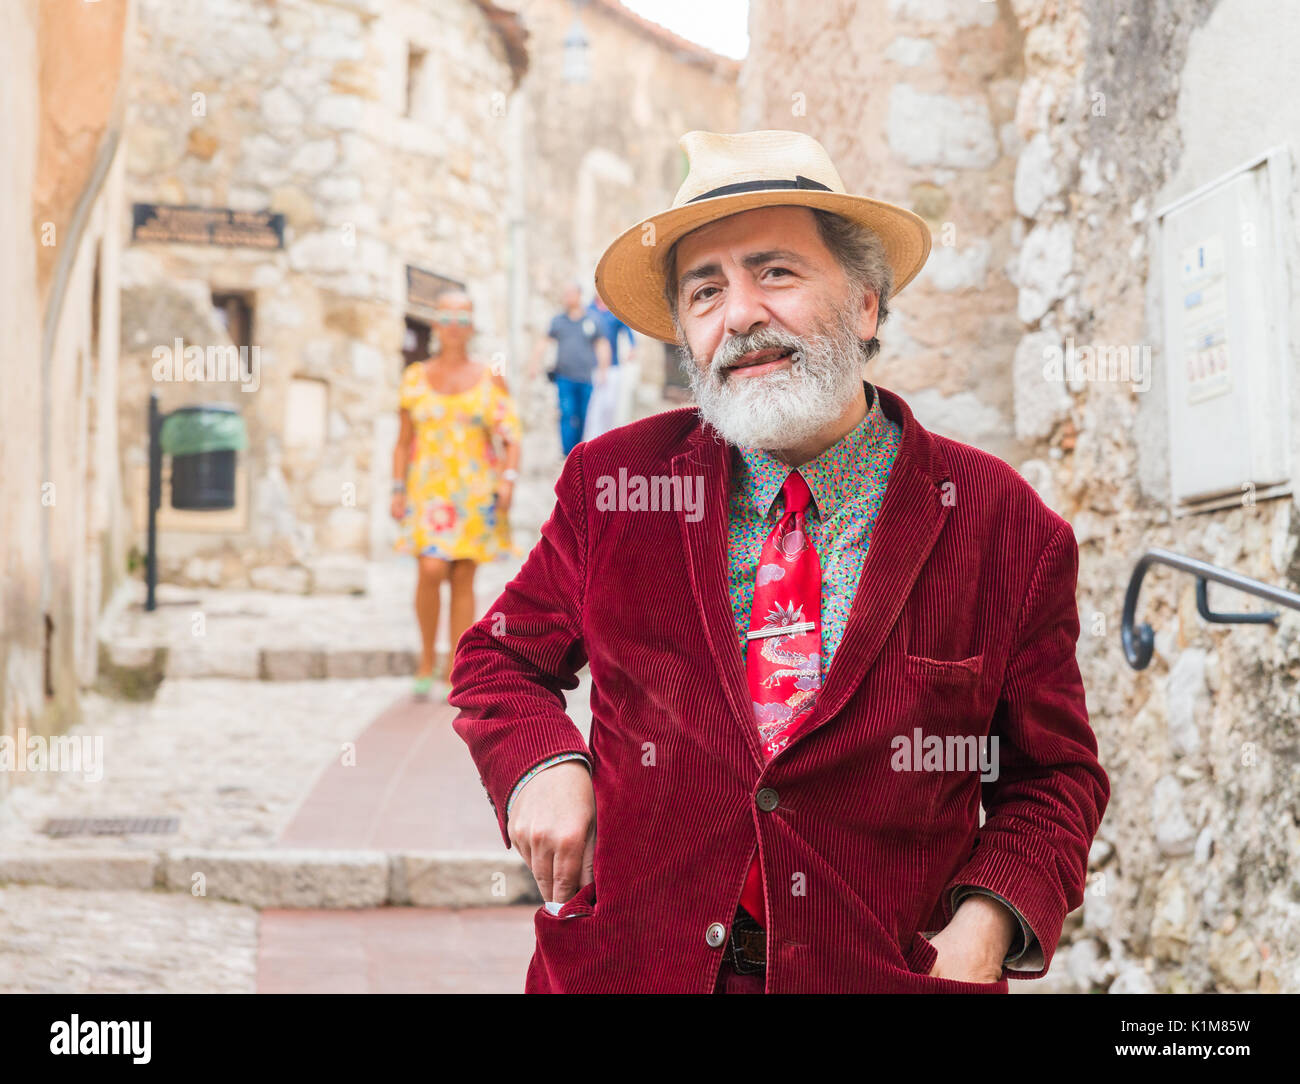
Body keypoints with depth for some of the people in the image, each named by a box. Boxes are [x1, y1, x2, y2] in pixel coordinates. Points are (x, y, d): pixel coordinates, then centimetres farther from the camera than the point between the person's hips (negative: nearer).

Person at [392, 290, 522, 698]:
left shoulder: (489, 380, 3)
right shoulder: (415, 378, 6)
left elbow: (511, 437, -3)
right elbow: (403, 441, 9)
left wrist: (509, 479, -19)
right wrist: (398, 491, 2)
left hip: (476, 493, 0)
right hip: (429, 491, 0)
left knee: (463, 581, 3)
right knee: (432, 570, -17)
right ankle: (427, 659, 3)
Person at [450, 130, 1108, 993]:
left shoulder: (1003, 526, -6)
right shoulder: (613, 483, -2)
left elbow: (1054, 776, 2)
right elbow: (503, 659, 12)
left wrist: (988, 921, -15)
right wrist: (542, 763, -9)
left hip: (884, 976, -1)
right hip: (632, 967, 1)